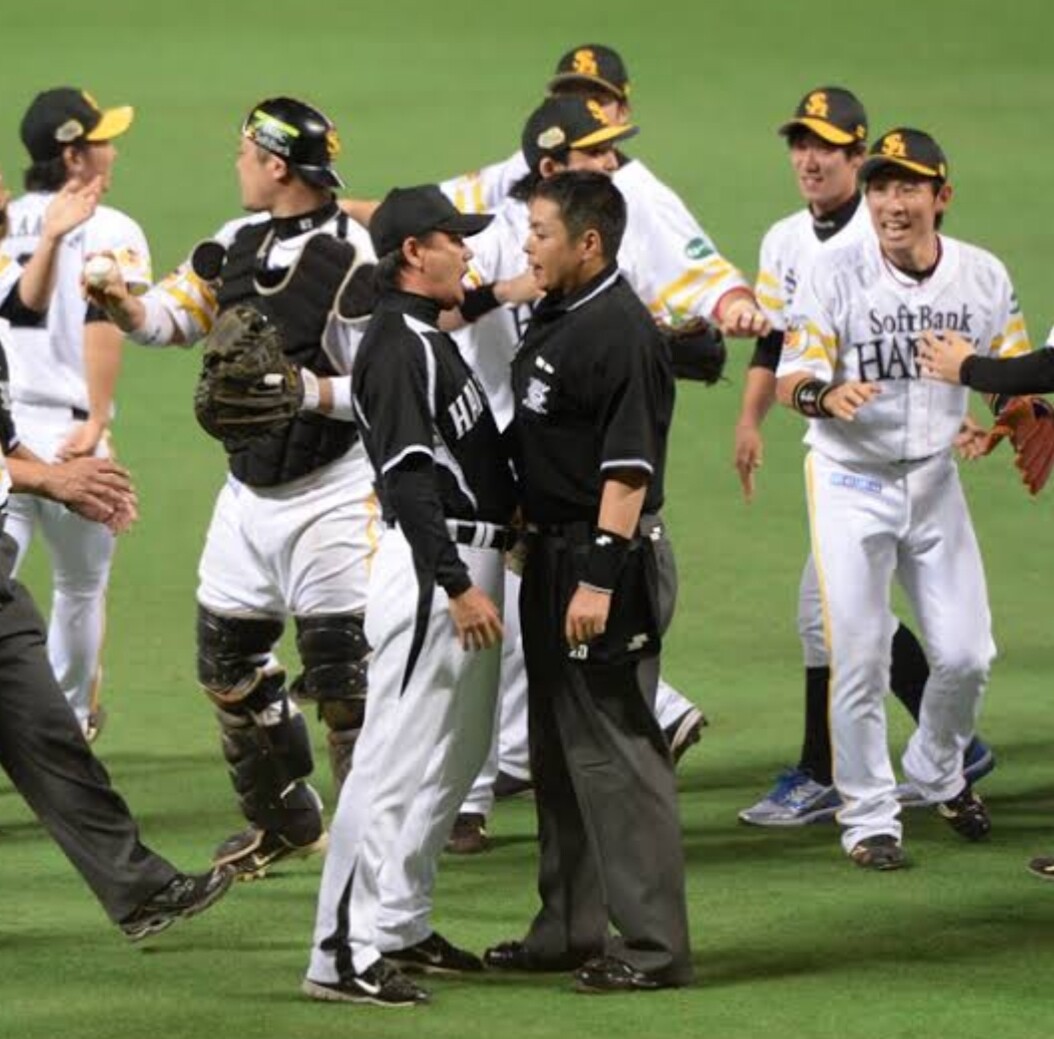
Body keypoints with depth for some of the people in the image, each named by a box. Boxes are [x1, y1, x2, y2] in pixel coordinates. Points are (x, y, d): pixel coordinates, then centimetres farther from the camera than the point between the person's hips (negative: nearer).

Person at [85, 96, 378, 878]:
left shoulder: (354, 261, -17)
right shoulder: (238, 243, 7)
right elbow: (170, 316, 7)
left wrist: (307, 390, -31)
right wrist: (123, 305, -13)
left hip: (331, 498, -8)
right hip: (249, 493, 8)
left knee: (342, 674, -7)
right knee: (229, 664, 15)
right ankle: (287, 820, 32)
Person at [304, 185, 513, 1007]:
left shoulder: (430, 339, 17)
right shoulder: (397, 345, -15)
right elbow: (410, 477, -22)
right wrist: (458, 586, -25)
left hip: (469, 566, 11)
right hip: (435, 567, -11)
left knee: (455, 757, 18)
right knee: (397, 762, -11)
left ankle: (401, 928, 26)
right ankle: (344, 956, -12)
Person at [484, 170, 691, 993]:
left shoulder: (620, 332, -18)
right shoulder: (553, 317, 12)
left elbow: (628, 468, -23)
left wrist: (600, 577, -26)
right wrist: (530, 543, 21)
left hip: (604, 558, -11)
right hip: (551, 555, 11)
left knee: (616, 753, -8)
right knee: (559, 750, 17)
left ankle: (654, 946, -6)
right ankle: (572, 931, 26)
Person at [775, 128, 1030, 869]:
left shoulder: (983, 277, -2)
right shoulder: (837, 275, -12)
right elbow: (792, 381, -16)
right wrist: (824, 395, -38)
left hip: (935, 478, 3)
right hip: (852, 481, -3)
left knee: (967, 654, 3)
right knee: (858, 656, -5)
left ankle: (939, 772, 32)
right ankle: (869, 816, 8)